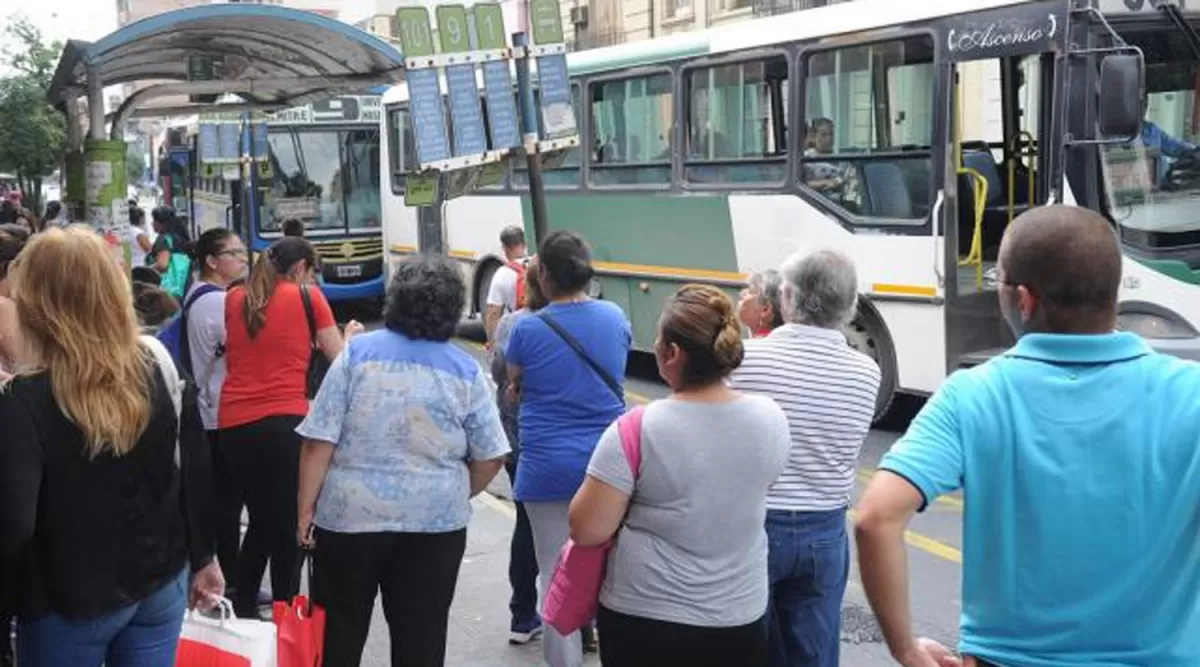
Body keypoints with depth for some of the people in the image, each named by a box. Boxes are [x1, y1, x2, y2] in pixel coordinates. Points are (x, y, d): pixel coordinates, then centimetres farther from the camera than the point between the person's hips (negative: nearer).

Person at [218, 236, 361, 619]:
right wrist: (351, 335, 28)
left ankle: (241, 608, 23)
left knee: (260, 521, 19)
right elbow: (340, 360, 8)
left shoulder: (234, 299, 15)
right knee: (288, 526, 4)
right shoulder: (308, 296, 3)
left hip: (232, 425, 5)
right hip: (283, 422, -5)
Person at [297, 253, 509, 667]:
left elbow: (319, 443, -8)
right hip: (436, 523, 1)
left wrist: (306, 509, -1)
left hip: (350, 515, -1)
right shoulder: (466, 371, -1)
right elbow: (490, 459, 1)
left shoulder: (357, 352, -5)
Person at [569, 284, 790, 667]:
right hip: (740, 623, 3)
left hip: (645, 624, -3)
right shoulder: (771, 420, -7)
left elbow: (587, 531, -15)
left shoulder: (637, 431, -20)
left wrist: (607, 477, 1)